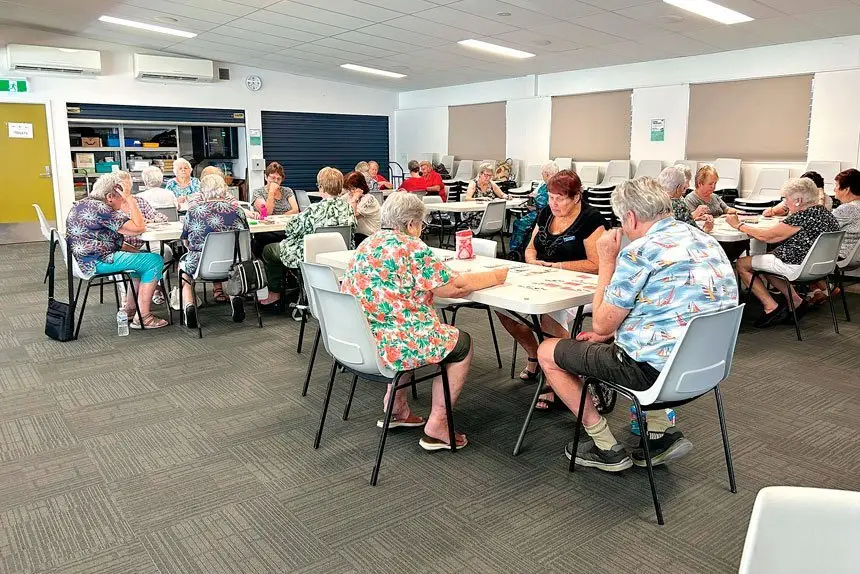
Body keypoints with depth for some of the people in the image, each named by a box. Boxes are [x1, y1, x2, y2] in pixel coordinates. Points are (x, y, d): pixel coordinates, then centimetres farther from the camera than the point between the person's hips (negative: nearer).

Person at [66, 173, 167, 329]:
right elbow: (139, 227, -19)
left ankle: (129, 310, 22)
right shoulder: (100, 209, -18)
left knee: (141, 256, 22)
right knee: (155, 261, -11)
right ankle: (143, 318, -11)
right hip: (98, 262, -11)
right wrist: (130, 199, -13)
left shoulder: (81, 204, 14)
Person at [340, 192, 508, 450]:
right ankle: (436, 426, 13)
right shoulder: (411, 248, -14)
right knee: (462, 343, 10)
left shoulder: (369, 243, 11)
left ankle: (396, 408, 33)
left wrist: (445, 274, 24)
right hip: (387, 346, -9)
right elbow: (455, 287, -12)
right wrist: (495, 276, 2)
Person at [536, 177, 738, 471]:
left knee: (548, 351, 7)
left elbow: (601, 325, -10)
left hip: (653, 368, -9)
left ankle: (607, 448, 13)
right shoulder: (705, 240, 9)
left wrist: (607, 261, -3)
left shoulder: (639, 251, -18)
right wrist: (614, 333, 17)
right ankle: (662, 430, 21)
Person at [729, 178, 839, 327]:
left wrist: (739, 225, -5)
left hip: (797, 266, -10)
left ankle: (771, 307, -3)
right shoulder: (824, 211, 7)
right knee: (765, 261, 28)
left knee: (742, 264, -1)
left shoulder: (803, 216, -22)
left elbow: (766, 236, -15)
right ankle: (796, 300, 16)